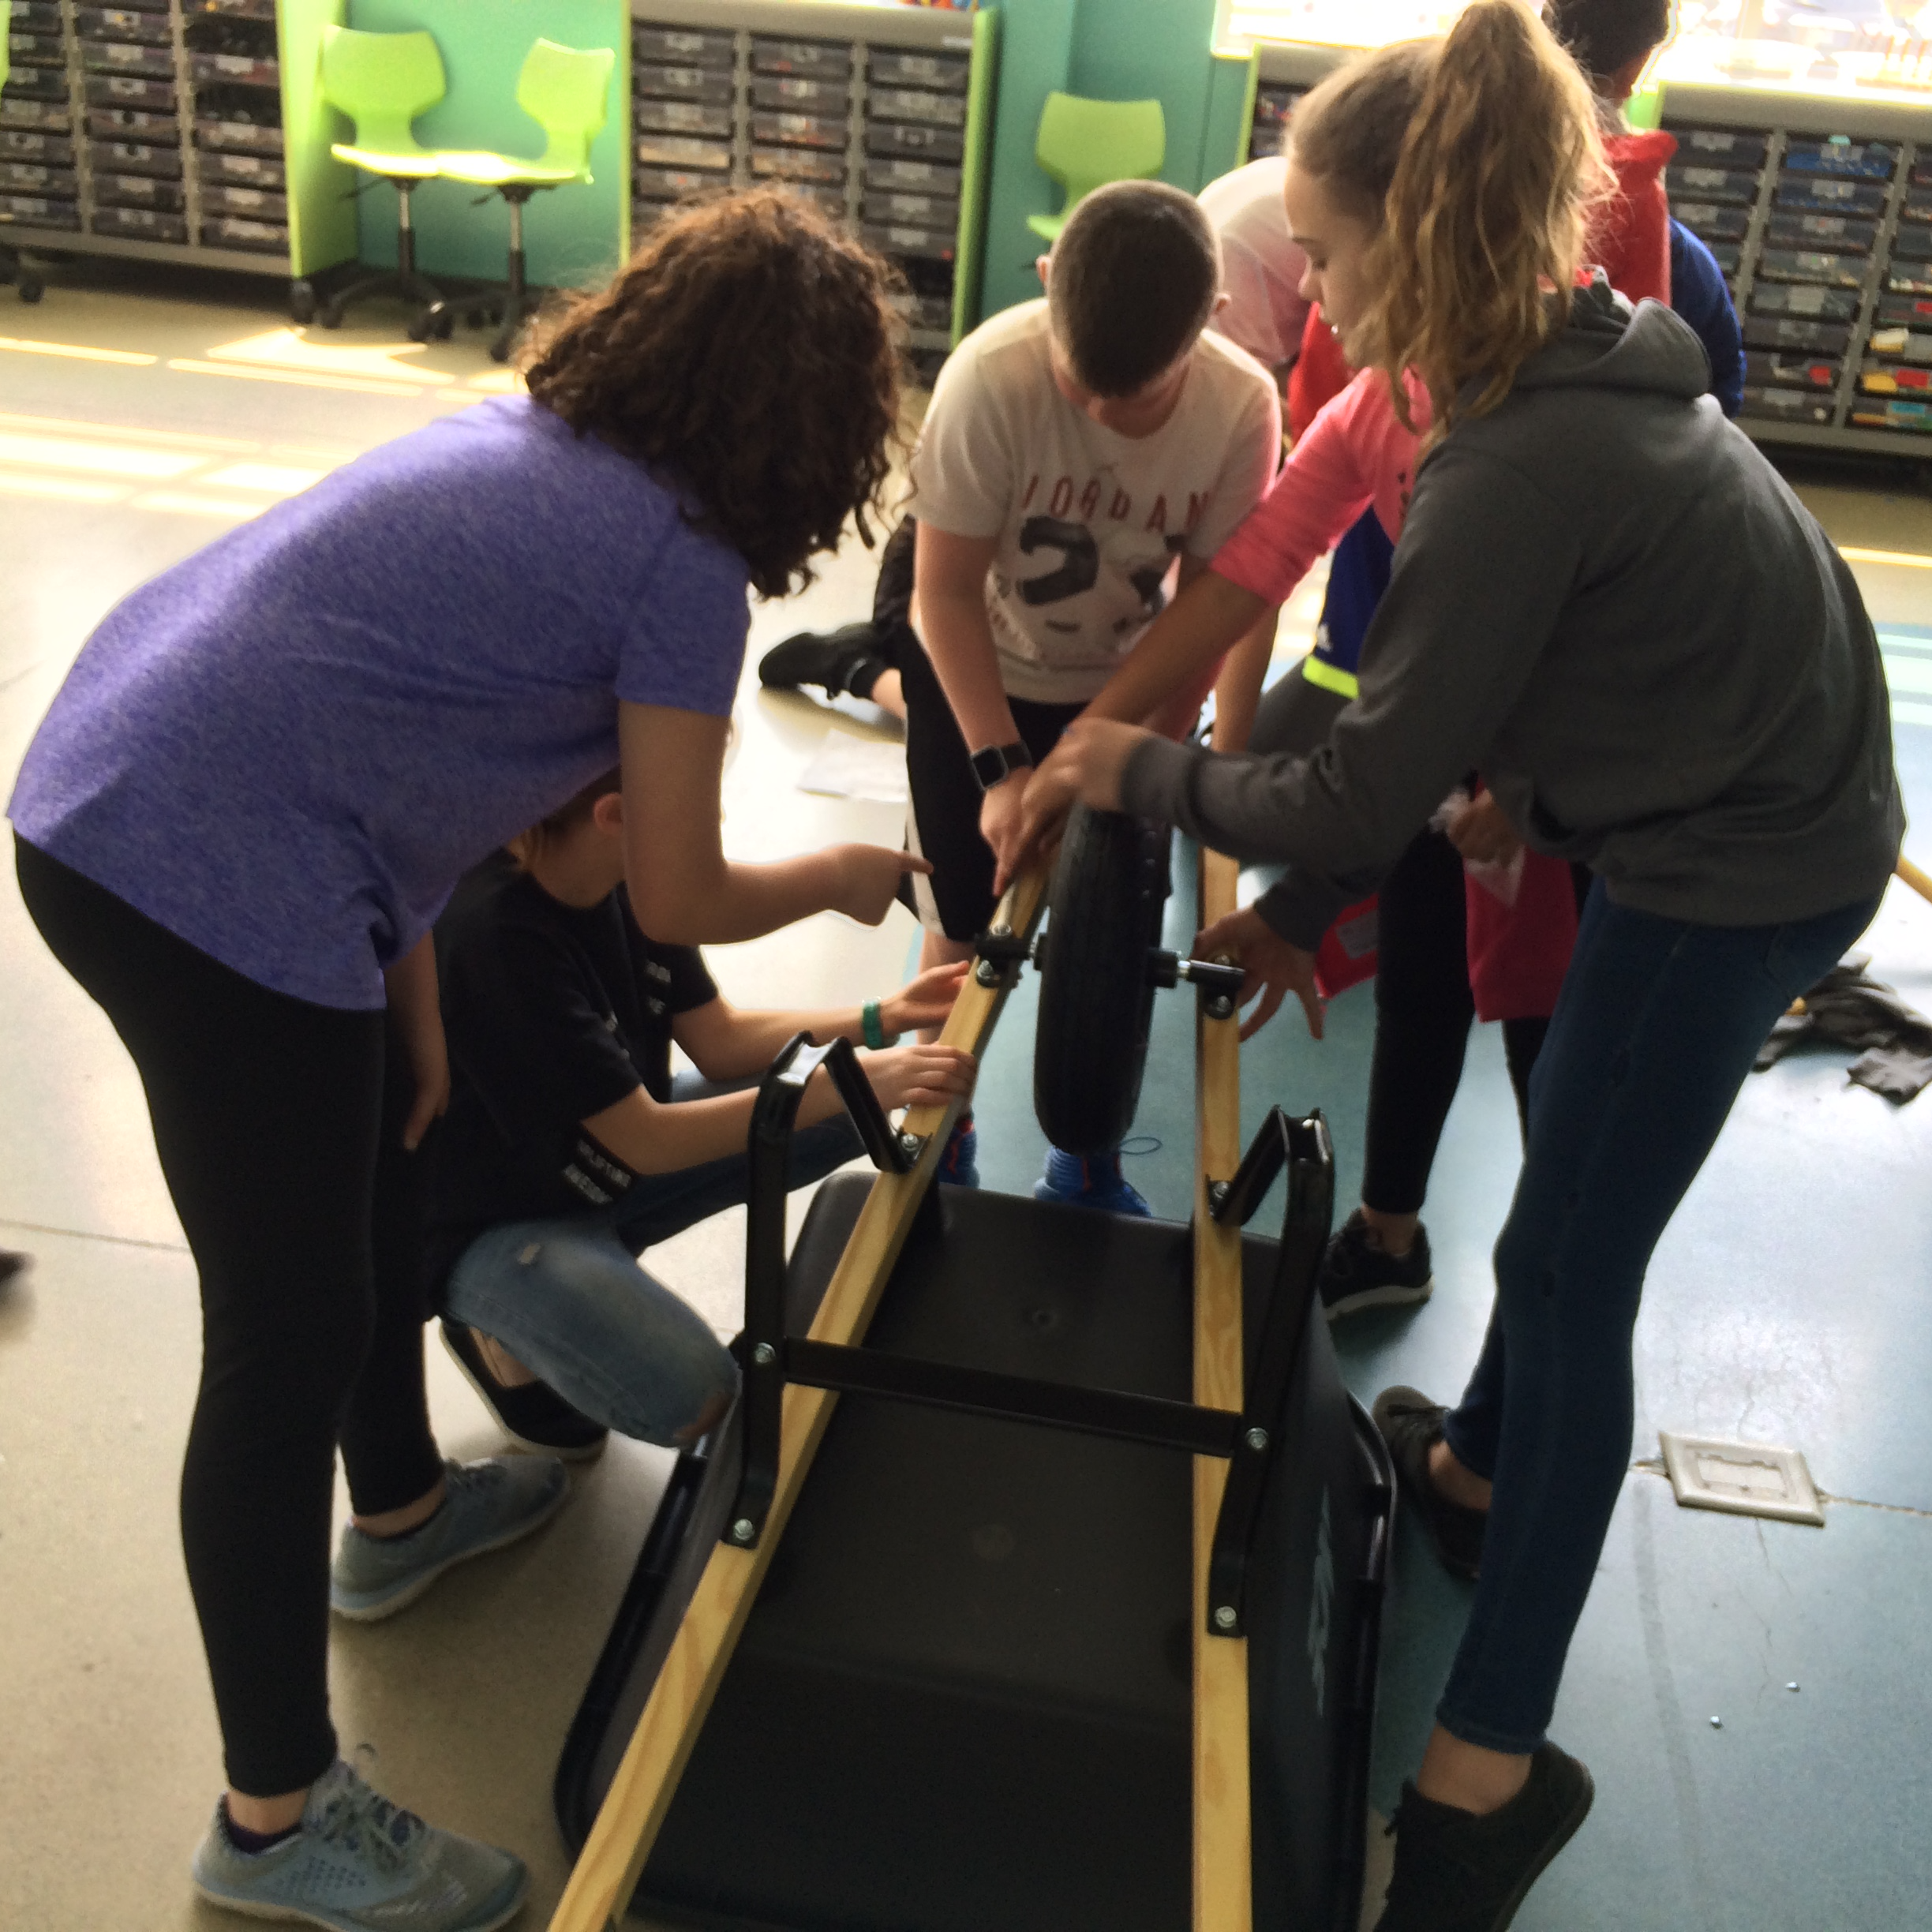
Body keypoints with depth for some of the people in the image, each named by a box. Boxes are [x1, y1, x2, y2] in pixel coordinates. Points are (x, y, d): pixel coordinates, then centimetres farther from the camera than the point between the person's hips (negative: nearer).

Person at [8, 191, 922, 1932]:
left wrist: (411, 1007, 17)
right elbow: (680, 901, -5)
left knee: (375, 1163, 26)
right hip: (224, 894, -10)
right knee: (289, 1344, 3)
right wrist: (840, 876, 15)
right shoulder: (684, 564, -9)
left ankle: (400, 1511, 50)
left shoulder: (525, 441, 15)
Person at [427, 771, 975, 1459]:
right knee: (689, 1398, -29)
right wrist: (848, 1081, -31)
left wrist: (882, 1019, -11)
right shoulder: (494, 934, -32)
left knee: (854, 1109, -3)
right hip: (495, 1222, -8)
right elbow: (647, 1142, -29)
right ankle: (504, 1337, 4)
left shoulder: (631, 880, -9)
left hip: (608, 1156, 8)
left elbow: (719, 1040, 0)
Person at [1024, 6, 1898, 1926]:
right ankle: (1478, 1468, 46)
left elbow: (1368, 784, -22)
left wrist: (1141, 774, -7)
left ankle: (1494, 1762, 9)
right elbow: (1424, 706, 5)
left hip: (1734, 872, -9)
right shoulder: (1574, 378, 1)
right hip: (1741, 818, 9)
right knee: (1571, 1225, 23)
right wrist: (1306, 900, 7)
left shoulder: (1522, 466, -29)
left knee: (1566, 1269, -3)